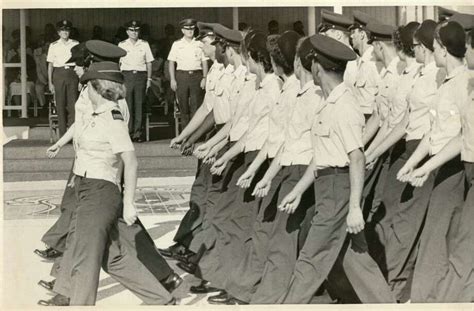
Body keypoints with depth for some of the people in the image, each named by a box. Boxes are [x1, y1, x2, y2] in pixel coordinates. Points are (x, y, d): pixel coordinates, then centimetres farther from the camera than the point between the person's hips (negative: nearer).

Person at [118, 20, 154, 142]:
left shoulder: (144, 44, 9)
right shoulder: (122, 45, 8)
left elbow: (149, 62, 11)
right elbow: (117, 63, 9)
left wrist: (149, 78, 5)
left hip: (140, 75, 1)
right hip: (127, 75, -1)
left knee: (139, 104, -1)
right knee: (127, 105, -5)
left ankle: (138, 132, 4)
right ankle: (128, 132, 0)